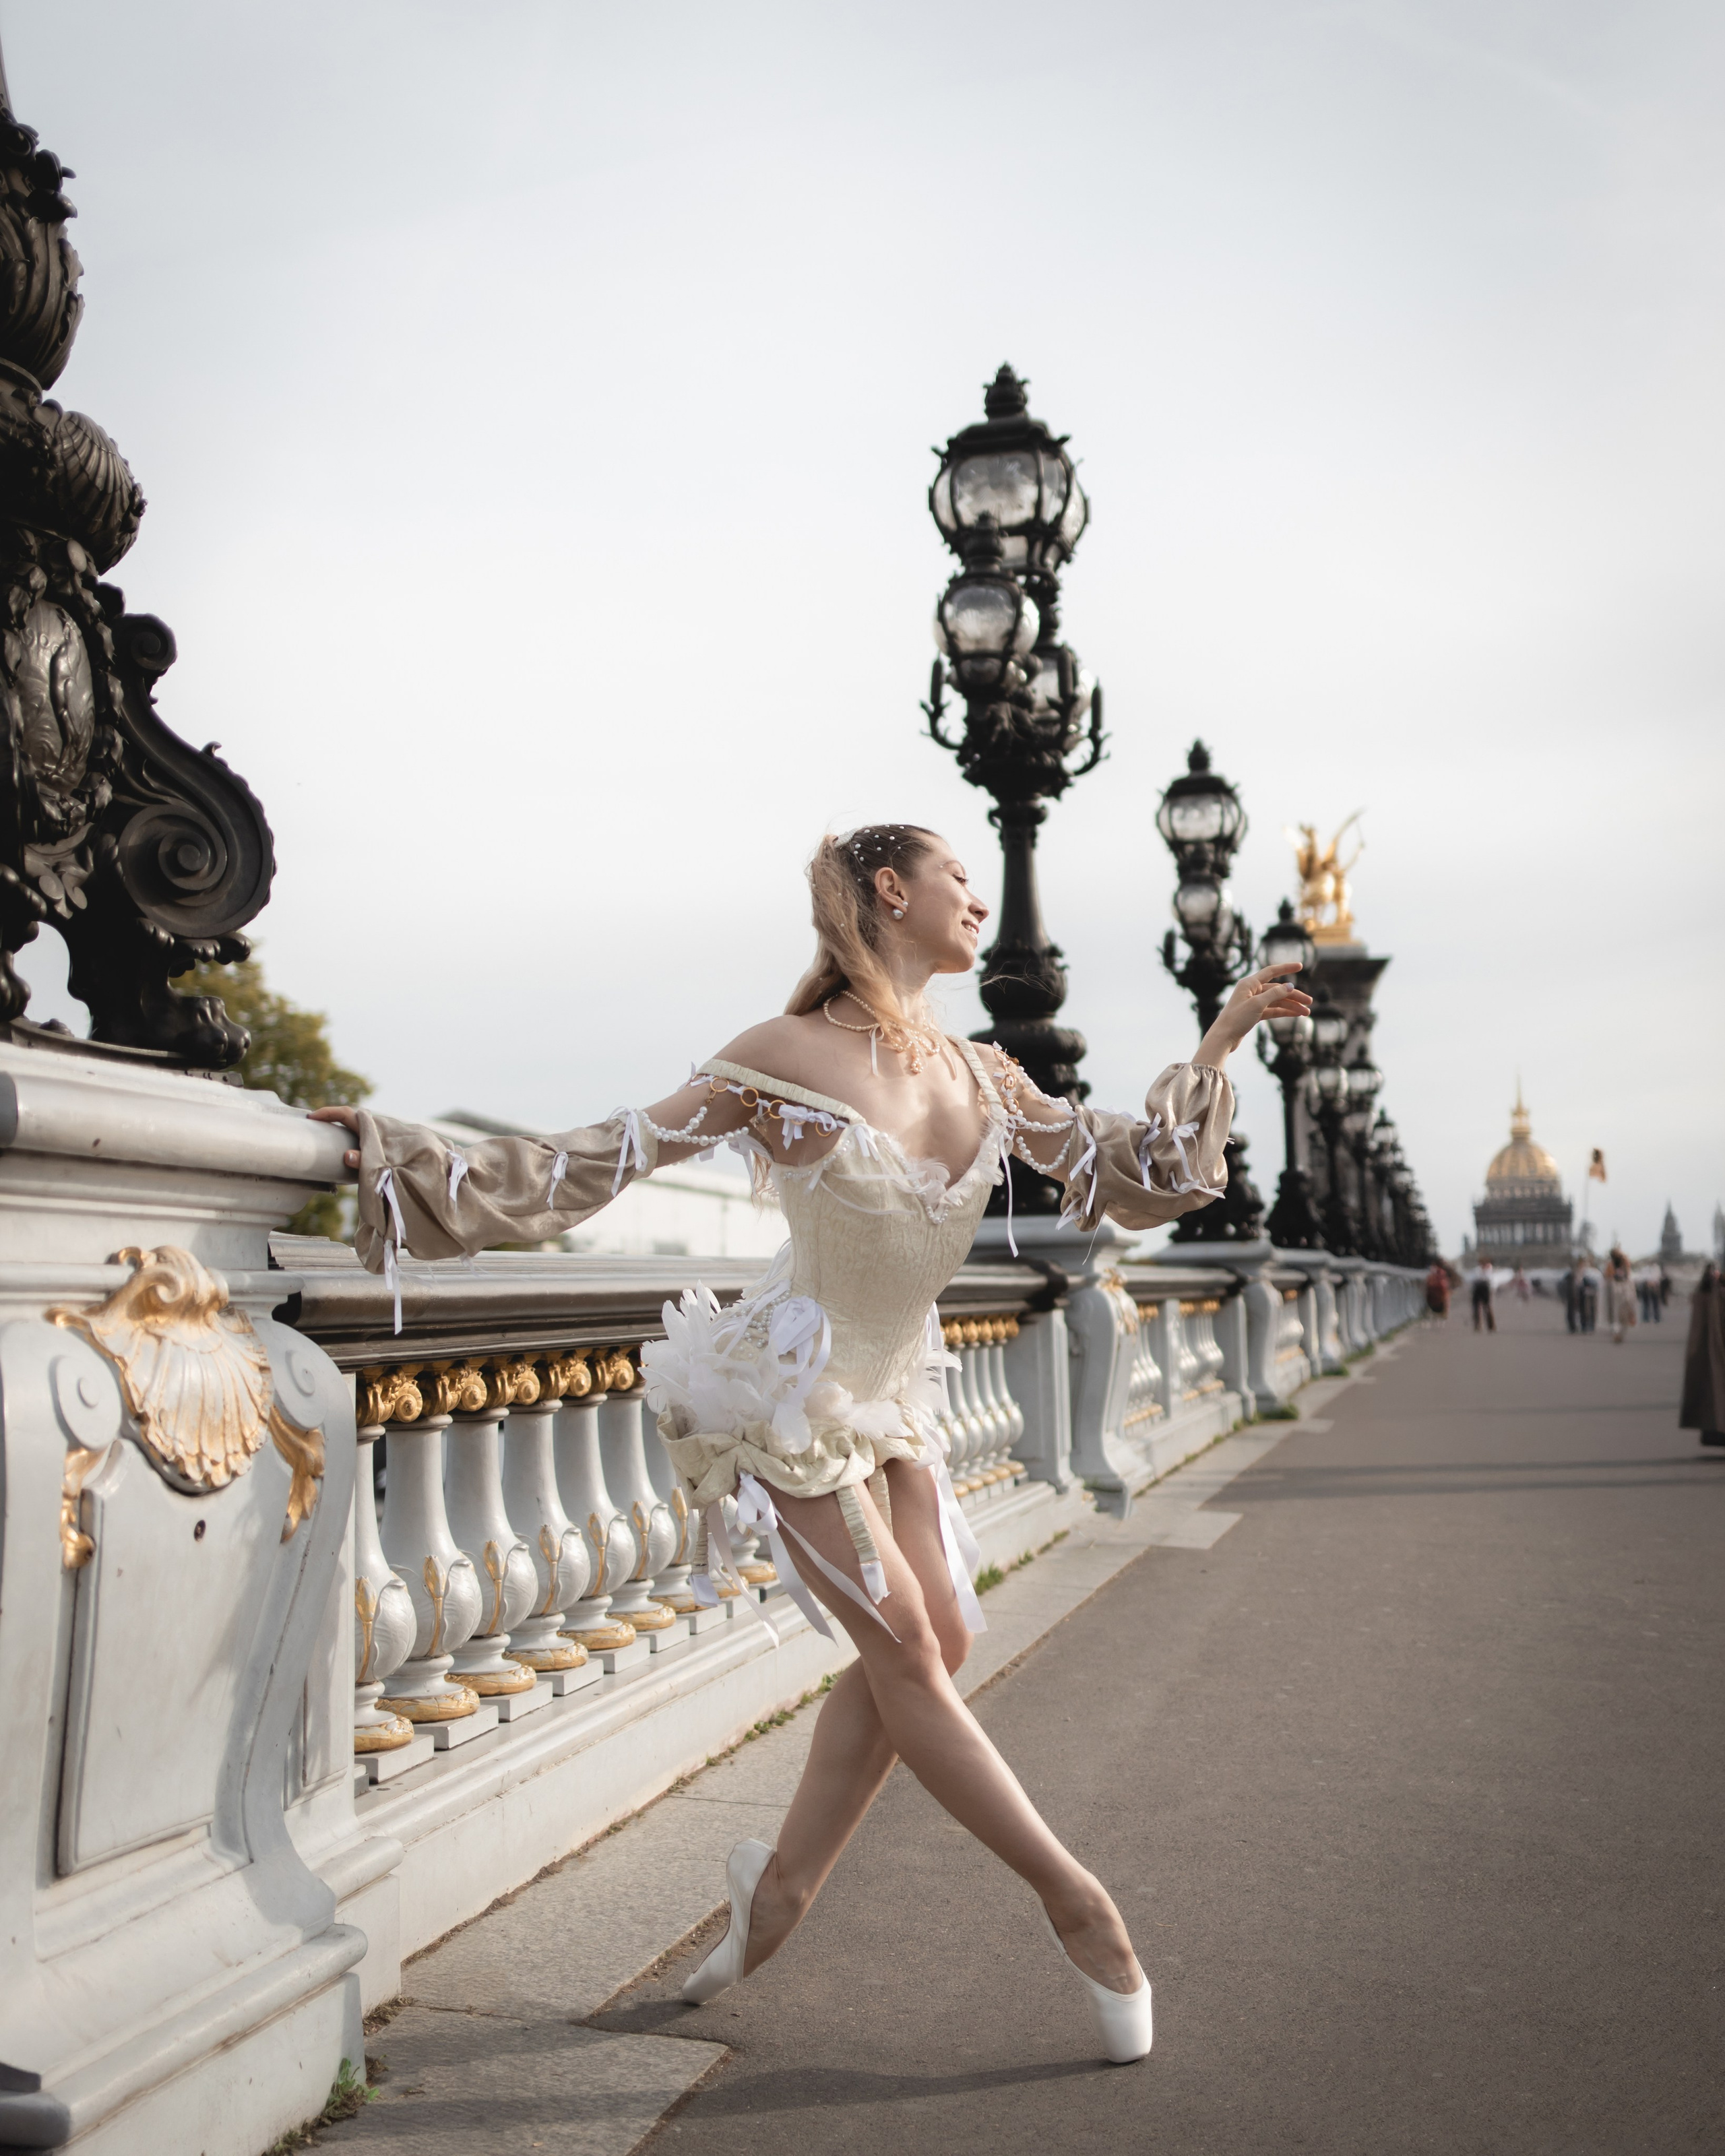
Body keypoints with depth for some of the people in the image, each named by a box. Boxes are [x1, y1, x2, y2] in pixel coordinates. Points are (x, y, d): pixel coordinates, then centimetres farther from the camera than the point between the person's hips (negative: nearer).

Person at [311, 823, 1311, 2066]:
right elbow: (597, 1168, -14)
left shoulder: (982, 1080, 1)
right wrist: (401, 1149, -18)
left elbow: (1126, 1169, 9)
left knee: (934, 1641, 2)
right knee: (907, 1653, -5)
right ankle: (1074, 1902, 9)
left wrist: (1221, 1042, 6)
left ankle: (784, 1886, 19)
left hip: (892, 1393, 7)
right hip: (794, 1392, -7)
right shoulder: (788, 1060, -17)